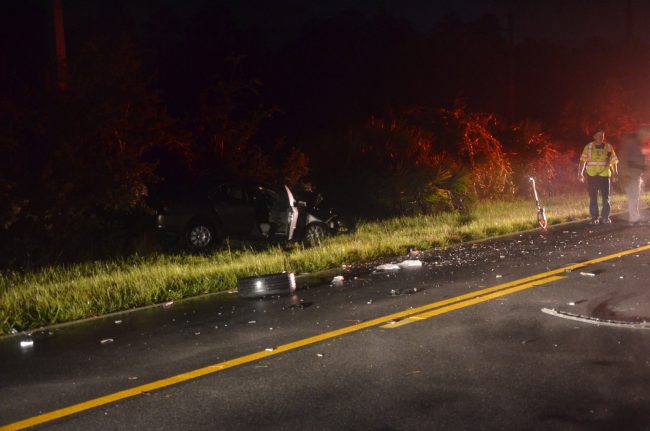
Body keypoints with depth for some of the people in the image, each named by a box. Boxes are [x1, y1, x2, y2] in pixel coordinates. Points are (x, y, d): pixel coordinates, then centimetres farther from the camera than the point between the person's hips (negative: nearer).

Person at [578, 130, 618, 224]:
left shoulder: (608, 147, 6)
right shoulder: (588, 147, 4)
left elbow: (614, 160, 5)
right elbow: (583, 160, 2)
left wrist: (615, 171, -10)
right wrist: (580, 173, -7)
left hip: (605, 175, 0)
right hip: (592, 175, 0)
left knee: (606, 197, 2)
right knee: (593, 198, 3)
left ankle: (605, 217, 12)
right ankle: (594, 218, 9)